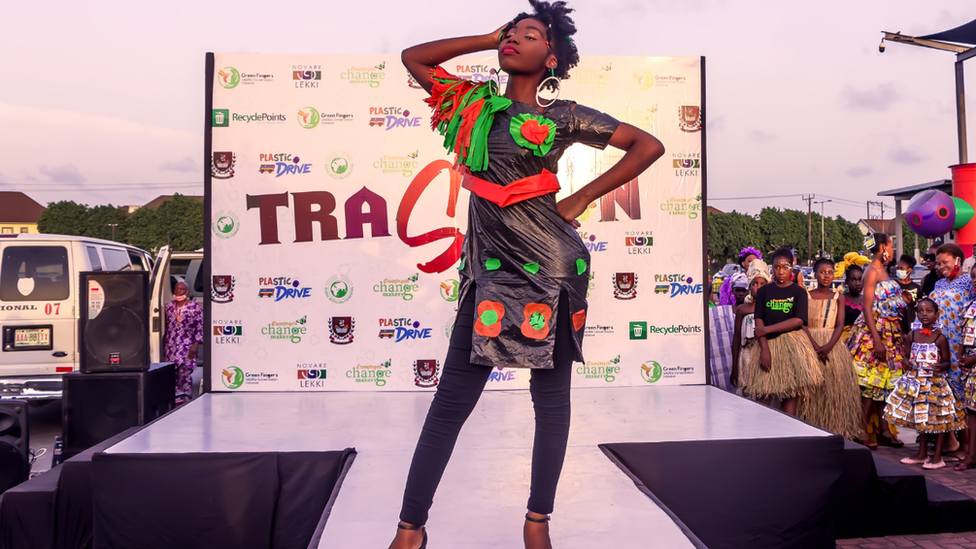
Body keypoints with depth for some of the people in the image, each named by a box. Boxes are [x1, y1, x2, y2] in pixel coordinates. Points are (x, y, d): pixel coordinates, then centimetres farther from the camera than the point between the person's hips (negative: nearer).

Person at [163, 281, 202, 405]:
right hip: (171, 346, 5)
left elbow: (200, 328, -4)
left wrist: (195, 345, -11)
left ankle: (185, 399, -3)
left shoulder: (195, 307, -2)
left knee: (185, 372, -10)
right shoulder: (169, 306, 13)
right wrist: (164, 344, 17)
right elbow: (166, 326, 20)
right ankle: (176, 399, 10)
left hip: (187, 346, -5)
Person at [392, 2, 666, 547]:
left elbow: (650, 145, 4)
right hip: (490, 264, 3)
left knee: (552, 397, 6)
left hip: (549, 263, -2)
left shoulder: (564, 115, 3)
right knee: (452, 398, 1)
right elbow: (413, 57, 20)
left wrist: (581, 198, -2)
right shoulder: (475, 104, 13)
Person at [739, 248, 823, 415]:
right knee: (763, 395, -4)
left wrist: (767, 329, -10)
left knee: (790, 395, -1)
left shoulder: (798, 292, 4)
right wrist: (764, 348, -9)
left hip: (791, 345, -1)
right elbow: (759, 321, 2)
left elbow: (798, 321, -8)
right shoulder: (764, 291, 9)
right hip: (768, 344, 1)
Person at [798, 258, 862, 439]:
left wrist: (828, 346, -17)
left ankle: (835, 428, 6)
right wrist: (815, 346, -18)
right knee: (810, 387, -2)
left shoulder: (838, 297, 6)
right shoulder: (806, 295, 2)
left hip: (833, 345, 1)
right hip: (810, 343, -1)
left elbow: (840, 324, -2)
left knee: (835, 386, -1)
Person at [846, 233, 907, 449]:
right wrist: (877, 340, -22)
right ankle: (861, 432, 0)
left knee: (885, 382, 11)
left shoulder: (883, 271, 15)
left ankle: (884, 431, 17)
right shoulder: (872, 271, -11)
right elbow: (867, 308, -17)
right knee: (871, 382, -6)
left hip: (890, 333, 9)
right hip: (874, 332, -9)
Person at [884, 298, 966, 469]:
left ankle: (937, 457, 13)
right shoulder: (912, 336, 4)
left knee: (939, 419, 1)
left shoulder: (940, 338, -7)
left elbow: (946, 361, -2)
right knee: (920, 418, 14)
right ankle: (922, 454, 27)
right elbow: (907, 356, 12)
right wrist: (907, 362, -10)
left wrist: (941, 367, -23)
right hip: (915, 382, 4)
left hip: (935, 383, -4)